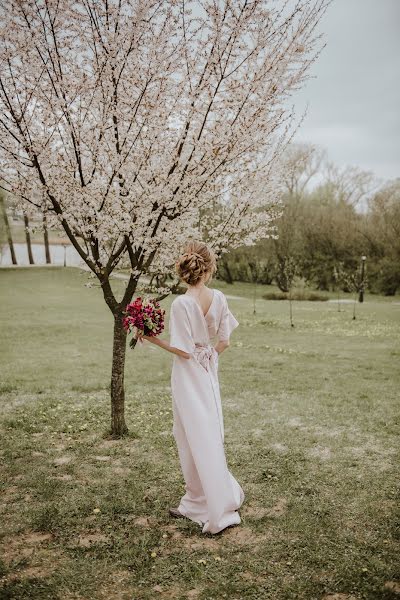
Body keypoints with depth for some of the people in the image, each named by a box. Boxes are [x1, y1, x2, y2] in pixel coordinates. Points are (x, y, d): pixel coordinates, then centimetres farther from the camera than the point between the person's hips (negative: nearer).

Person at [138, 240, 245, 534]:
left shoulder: (181, 304, -21)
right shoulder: (218, 298, -5)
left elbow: (184, 351, -19)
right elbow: (225, 341, 3)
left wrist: (156, 340, -8)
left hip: (189, 378, -6)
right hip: (210, 373, 6)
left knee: (199, 442, 3)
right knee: (210, 438, 17)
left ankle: (220, 512, 12)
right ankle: (196, 503, 34)